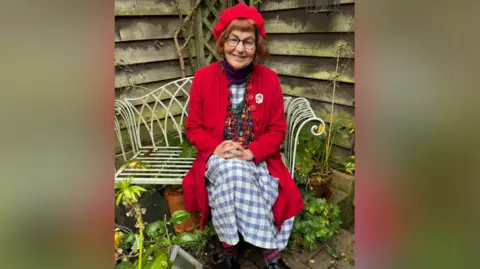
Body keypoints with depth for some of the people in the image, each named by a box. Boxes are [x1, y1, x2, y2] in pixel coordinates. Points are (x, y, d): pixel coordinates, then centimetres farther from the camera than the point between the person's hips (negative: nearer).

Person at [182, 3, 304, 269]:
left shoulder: (269, 79, -3)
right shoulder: (203, 77, -4)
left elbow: (278, 129, 0)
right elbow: (193, 127, 2)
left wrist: (251, 152, -17)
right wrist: (215, 149, -17)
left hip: (258, 159, 1)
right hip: (217, 160, 0)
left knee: (236, 173, -31)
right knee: (231, 170, -33)